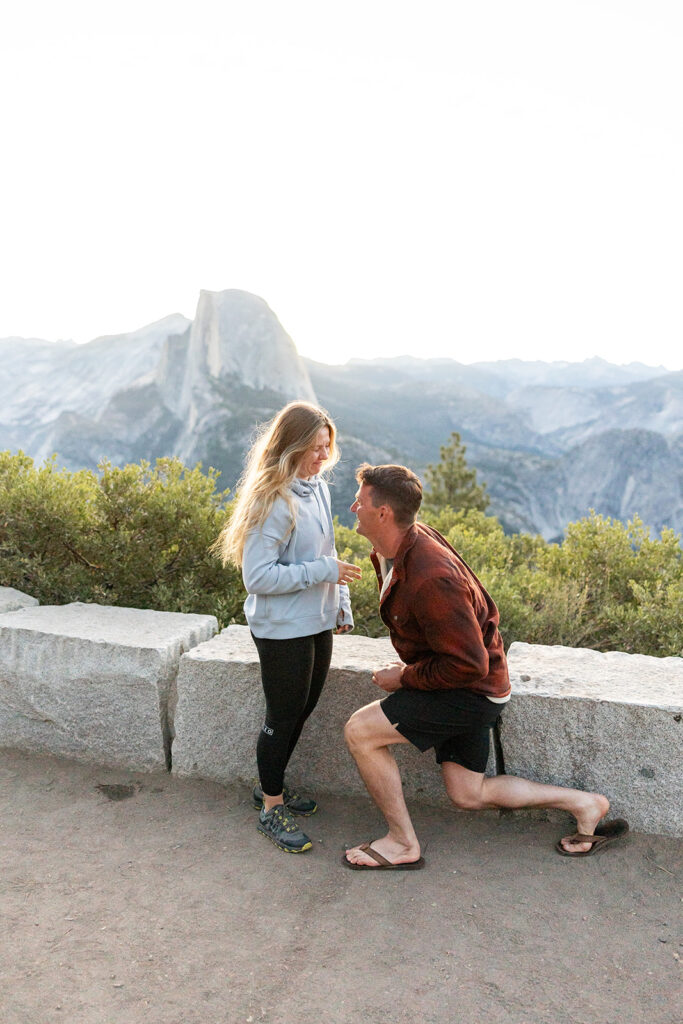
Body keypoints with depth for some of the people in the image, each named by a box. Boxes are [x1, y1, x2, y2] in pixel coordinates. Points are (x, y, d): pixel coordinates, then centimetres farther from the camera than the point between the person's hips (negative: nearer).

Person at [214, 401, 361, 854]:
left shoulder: (319, 488, 5)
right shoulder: (271, 500, -21)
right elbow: (259, 576, -24)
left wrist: (342, 605, 13)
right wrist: (324, 572, -24)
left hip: (317, 623, 8)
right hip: (283, 629, -8)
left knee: (303, 708, 20)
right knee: (284, 715, 6)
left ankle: (272, 785, 40)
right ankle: (271, 806, 25)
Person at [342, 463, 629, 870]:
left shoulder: (430, 580, -34)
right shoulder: (400, 543, -4)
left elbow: (468, 664, -29)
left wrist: (404, 677, -17)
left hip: (472, 691, -10)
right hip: (462, 682, 10)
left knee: (360, 731, -13)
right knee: (468, 794, 16)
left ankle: (403, 843, 5)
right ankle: (584, 803, 26)